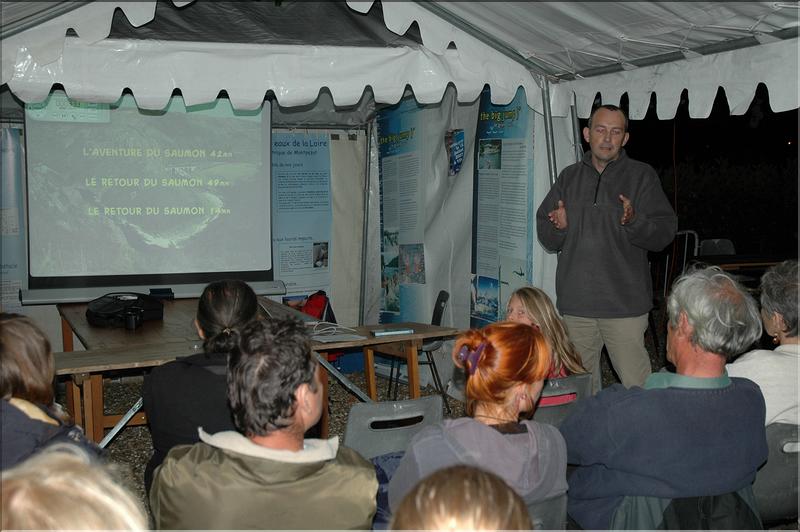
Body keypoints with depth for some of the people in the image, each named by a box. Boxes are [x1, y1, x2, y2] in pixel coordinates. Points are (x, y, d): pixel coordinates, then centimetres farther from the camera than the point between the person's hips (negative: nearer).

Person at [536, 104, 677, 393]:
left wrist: (634, 221, -23)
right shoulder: (569, 177, 14)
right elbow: (548, 240, 15)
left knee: (638, 386, -7)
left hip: (625, 303, -3)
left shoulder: (642, 176, 4)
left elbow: (665, 232, -5)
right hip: (576, 302, 4)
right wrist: (558, 227, -6)